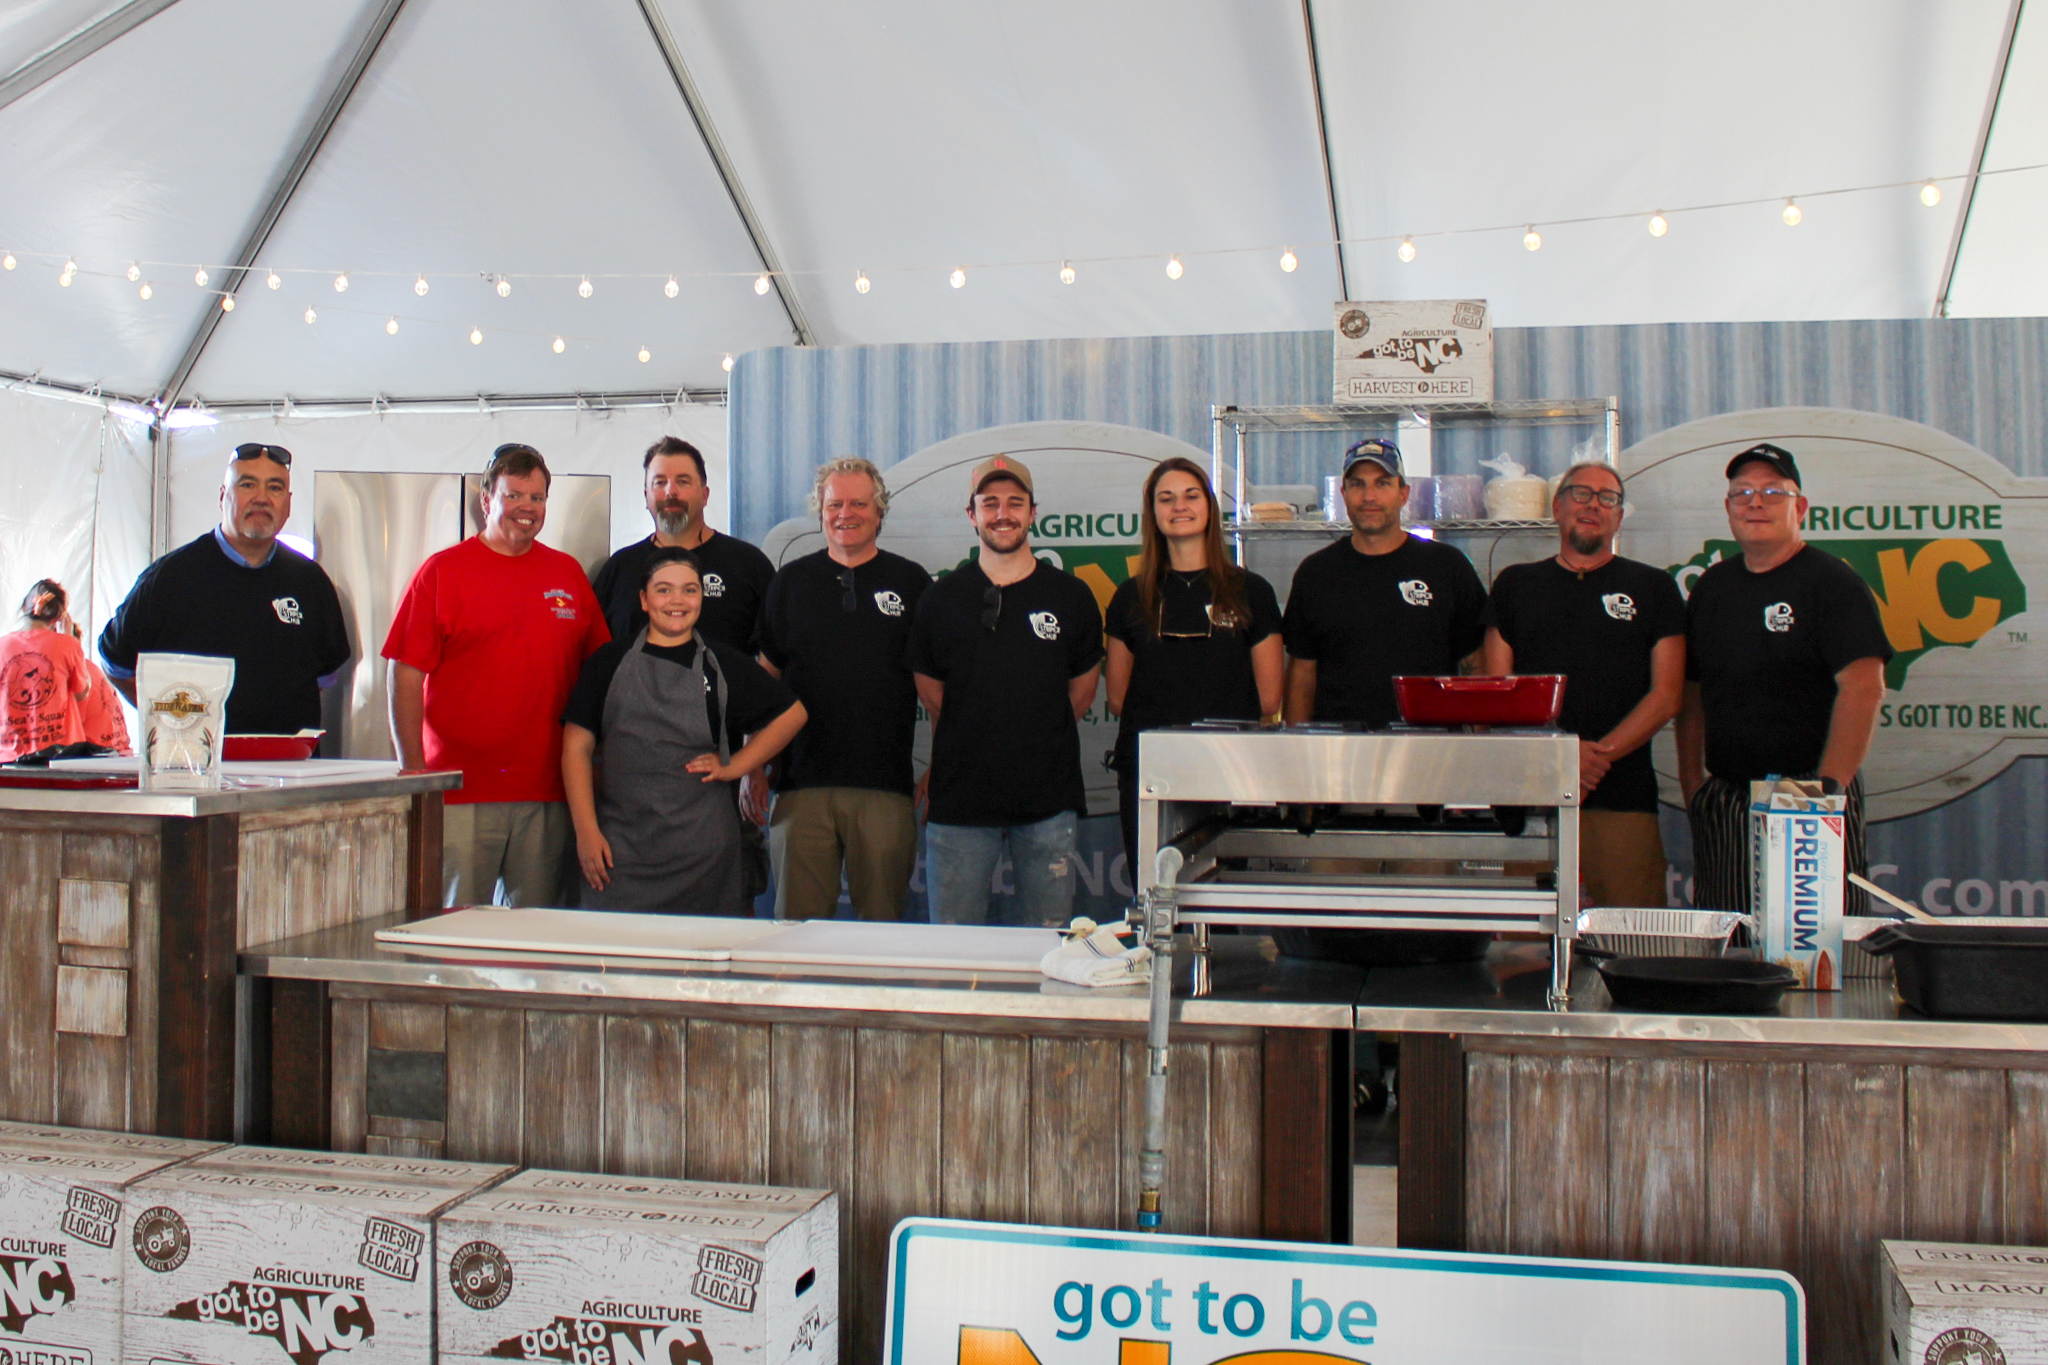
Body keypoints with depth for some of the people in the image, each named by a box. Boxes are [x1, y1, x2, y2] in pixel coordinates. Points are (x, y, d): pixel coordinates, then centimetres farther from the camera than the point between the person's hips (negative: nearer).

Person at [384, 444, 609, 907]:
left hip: (547, 797, 3)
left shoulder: (568, 573, 12)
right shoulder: (441, 571, 1)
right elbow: (405, 676, -2)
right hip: (459, 794, -3)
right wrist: (413, 770, -9)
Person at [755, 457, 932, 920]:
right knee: (798, 921, 3)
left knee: (884, 924, 4)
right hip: (802, 782, 1)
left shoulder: (911, 582, 8)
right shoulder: (790, 582, 11)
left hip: (886, 785, -1)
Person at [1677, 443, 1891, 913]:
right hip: (1721, 802, 5)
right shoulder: (1712, 586, 14)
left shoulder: (1831, 583, -4)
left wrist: (1829, 785, -20)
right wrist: (1692, 786, 9)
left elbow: (1864, 688, -15)